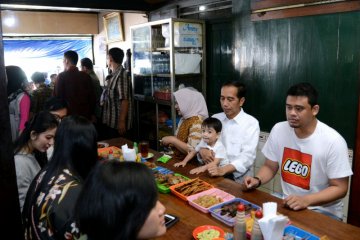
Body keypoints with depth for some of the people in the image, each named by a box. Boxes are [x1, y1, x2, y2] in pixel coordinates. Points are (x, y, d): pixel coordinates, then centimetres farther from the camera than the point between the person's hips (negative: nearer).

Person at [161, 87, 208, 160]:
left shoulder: (197, 121, -17)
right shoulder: (184, 119, 9)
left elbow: (193, 151, -24)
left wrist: (173, 140, -16)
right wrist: (170, 142, 6)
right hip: (179, 160, 8)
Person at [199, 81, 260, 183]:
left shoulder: (251, 123, -6)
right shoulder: (215, 118, 9)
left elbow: (248, 156, -14)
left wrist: (223, 170, -29)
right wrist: (202, 150, -11)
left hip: (238, 179, -3)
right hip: (214, 175, 4)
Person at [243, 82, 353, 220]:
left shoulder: (333, 141, -17)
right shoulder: (278, 130, -5)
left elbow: (340, 188, -12)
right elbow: (270, 167, 7)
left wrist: (306, 200, -27)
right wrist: (257, 180, -15)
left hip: (323, 213, -4)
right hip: (288, 205, 5)